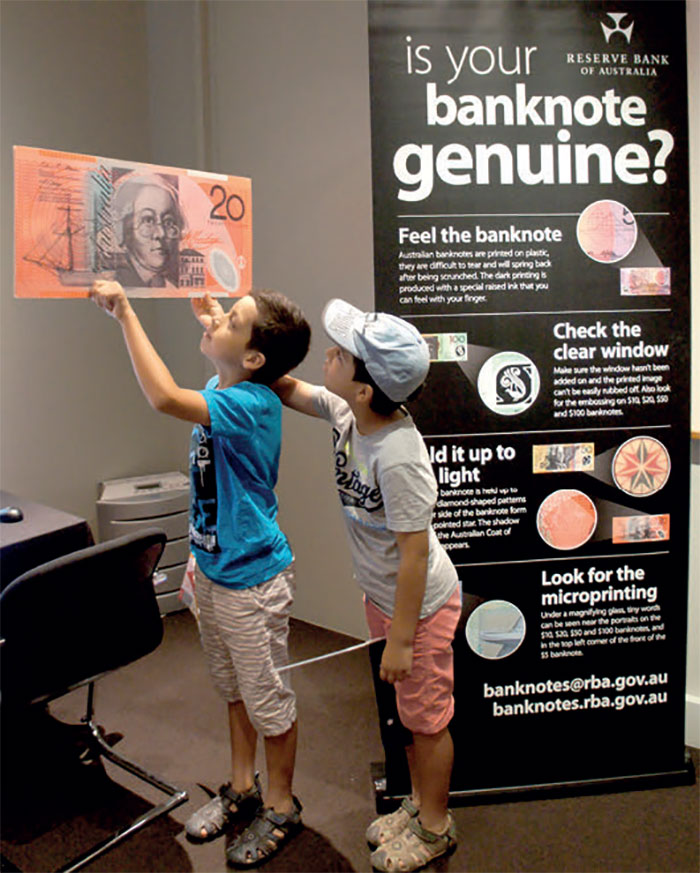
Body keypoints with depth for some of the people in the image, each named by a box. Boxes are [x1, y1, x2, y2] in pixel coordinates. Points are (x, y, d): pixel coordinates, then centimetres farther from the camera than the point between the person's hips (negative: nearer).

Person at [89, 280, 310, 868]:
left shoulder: (251, 404, -28)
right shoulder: (222, 386, -1)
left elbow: (164, 397, -40)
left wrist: (125, 312, -32)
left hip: (252, 580, -9)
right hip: (213, 569, 9)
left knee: (268, 700, 12)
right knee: (233, 688, 25)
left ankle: (280, 807, 36)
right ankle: (242, 788, 47)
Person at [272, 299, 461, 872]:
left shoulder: (398, 457, -35)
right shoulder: (345, 412, -11)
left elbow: (414, 555, -27)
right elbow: (290, 391, 7)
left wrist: (401, 639, -18)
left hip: (421, 604, -8)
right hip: (382, 594, 8)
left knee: (426, 718, 15)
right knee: (406, 711, 25)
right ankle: (419, 804, 49)